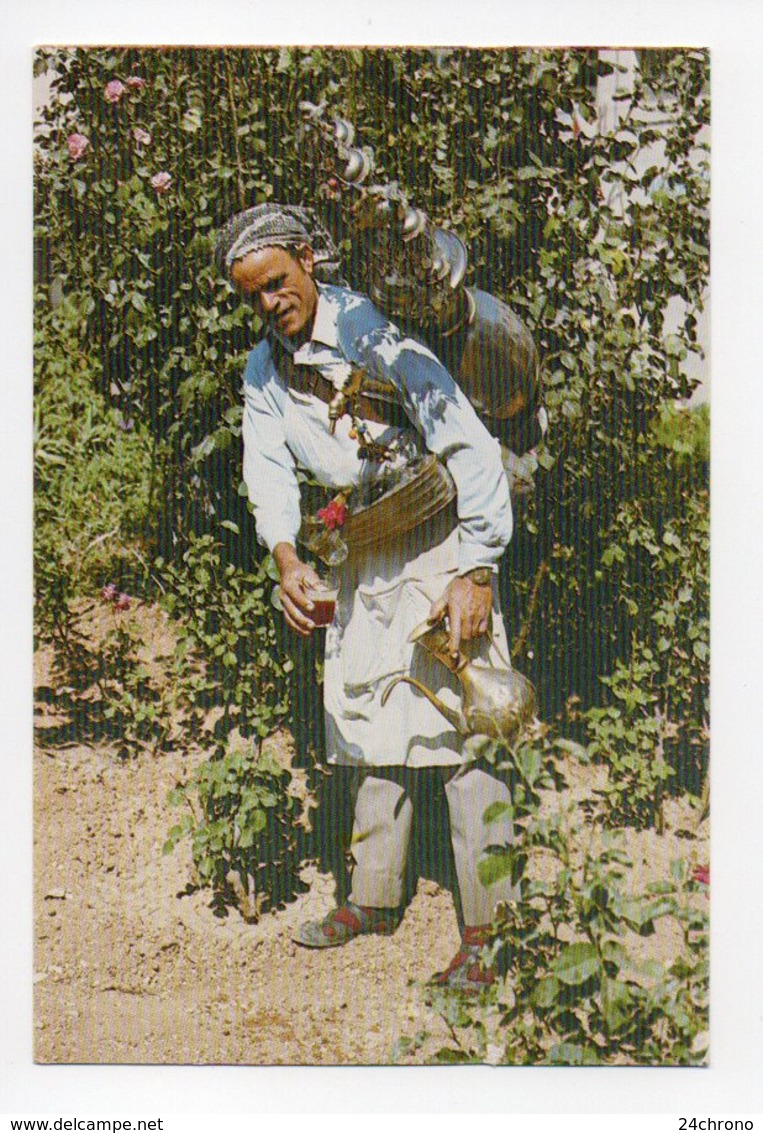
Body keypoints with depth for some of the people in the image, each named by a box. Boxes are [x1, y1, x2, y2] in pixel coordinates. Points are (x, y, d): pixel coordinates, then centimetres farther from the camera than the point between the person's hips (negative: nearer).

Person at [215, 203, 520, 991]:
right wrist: (286, 558, -21)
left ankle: (485, 929, -2)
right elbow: (268, 469, 0)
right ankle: (373, 897, 26)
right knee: (367, 717, 12)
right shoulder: (264, 371, 6)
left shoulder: (373, 331, -17)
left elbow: (467, 443, -20)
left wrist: (475, 572, -24)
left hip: (439, 534, -7)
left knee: (459, 723, -9)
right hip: (359, 549, 7)